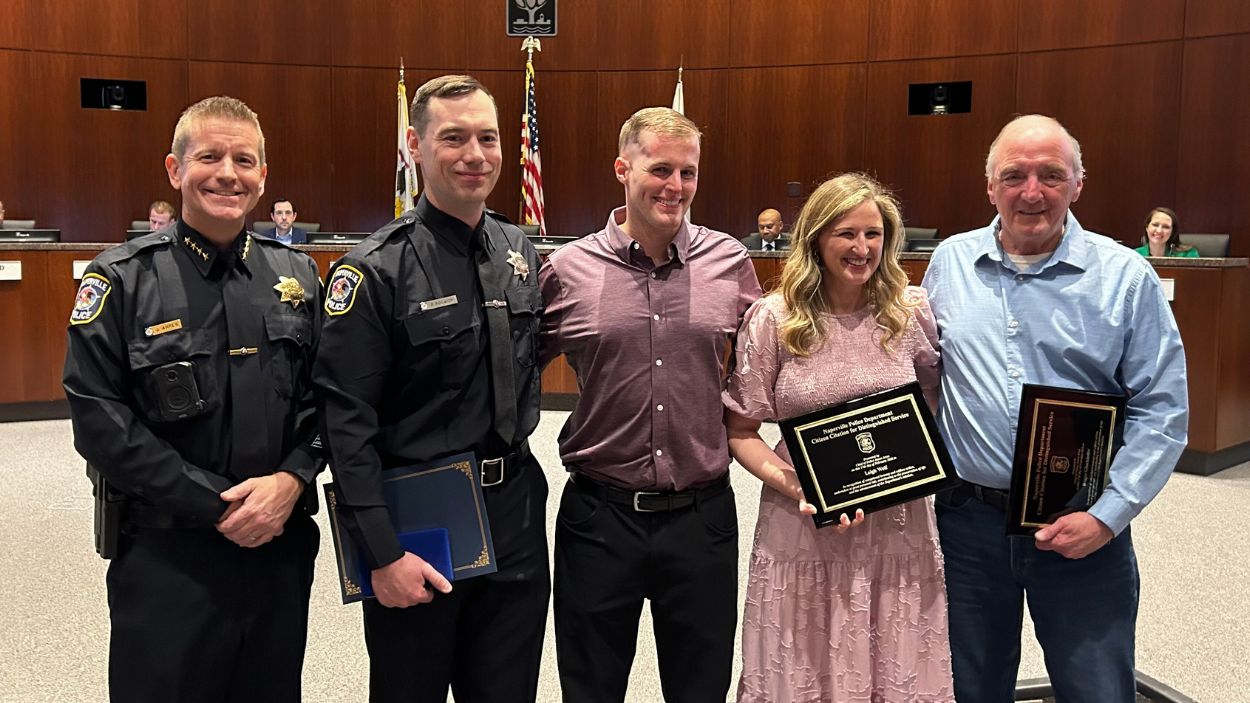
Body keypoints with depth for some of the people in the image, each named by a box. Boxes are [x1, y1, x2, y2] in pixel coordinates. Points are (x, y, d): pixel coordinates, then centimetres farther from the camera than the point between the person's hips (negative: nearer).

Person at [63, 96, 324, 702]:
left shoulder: (296, 276, 6)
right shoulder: (123, 280, -6)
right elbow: (100, 419, -11)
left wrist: (291, 481, -12)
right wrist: (215, 505, -15)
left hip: (283, 545, 4)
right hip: (166, 556, -3)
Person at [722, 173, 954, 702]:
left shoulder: (912, 311, 0)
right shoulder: (773, 319, -7)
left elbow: (940, 400, 14)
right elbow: (741, 431, -2)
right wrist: (792, 485, -16)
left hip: (898, 529, 2)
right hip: (802, 529, -1)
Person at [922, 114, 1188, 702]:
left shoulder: (1125, 277, -5)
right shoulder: (949, 263, 3)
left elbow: (1162, 410, -5)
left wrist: (1107, 516, -12)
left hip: (1082, 527, -2)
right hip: (968, 518, 2)